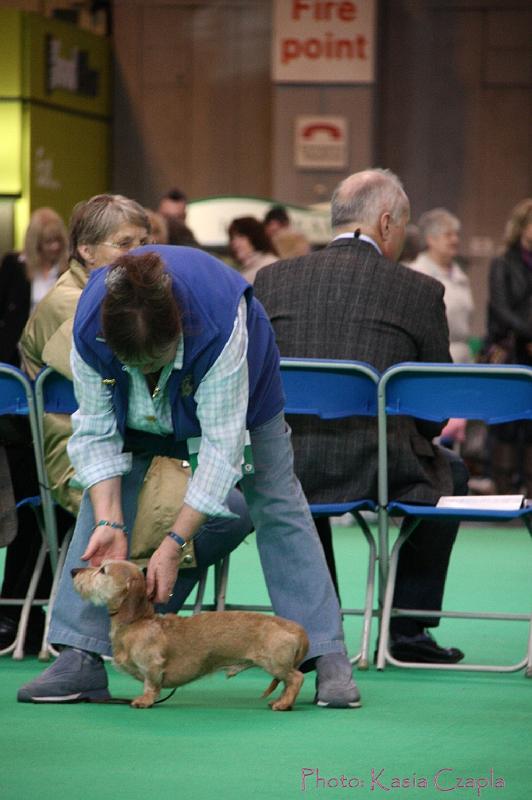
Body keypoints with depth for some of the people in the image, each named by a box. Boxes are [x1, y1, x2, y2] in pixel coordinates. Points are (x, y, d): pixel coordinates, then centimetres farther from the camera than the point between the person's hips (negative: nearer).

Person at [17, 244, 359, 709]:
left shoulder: (221, 327, -46)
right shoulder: (89, 330, -37)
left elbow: (222, 445, -40)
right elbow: (96, 432, -24)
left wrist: (174, 544, -39)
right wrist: (109, 523, -35)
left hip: (237, 382, -2)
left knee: (277, 505, -5)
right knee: (102, 499, -9)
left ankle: (329, 658, -4)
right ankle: (80, 659, -9)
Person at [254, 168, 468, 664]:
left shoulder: (272, 279, 6)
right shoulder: (419, 290, 0)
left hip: (284, 469, 3)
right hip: (377, 469, -2)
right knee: (449, 473, 30)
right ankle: (409, 629, 27)